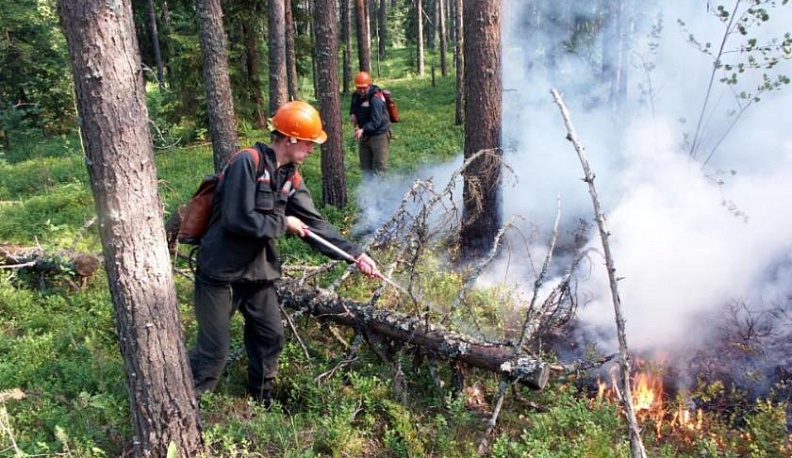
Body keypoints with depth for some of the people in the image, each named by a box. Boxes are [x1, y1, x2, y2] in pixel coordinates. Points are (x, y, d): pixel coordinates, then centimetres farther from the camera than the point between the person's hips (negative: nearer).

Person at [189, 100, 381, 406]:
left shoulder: (291, 178, 4)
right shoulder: (248, 163, -20)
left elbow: (314, 224, 3)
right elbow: (237, 219, -27)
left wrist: (355, 254, -4)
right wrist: (283, 224, -15)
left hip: (257, 270, 8)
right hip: (220, 270, -7)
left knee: (270, 337, 15)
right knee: (215, 350, -1)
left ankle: (262, 401, 36)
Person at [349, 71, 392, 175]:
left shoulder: (376, 99, -22)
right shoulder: (356, 96, 4)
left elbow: (376, 121, -28)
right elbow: (353, 108, 24)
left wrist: (363, 130, -42)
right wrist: (352, 114, 0)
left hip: (379, 134, -9)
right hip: (364, 135, 9)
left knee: (379, 166, -7)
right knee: (365, 166, 16)